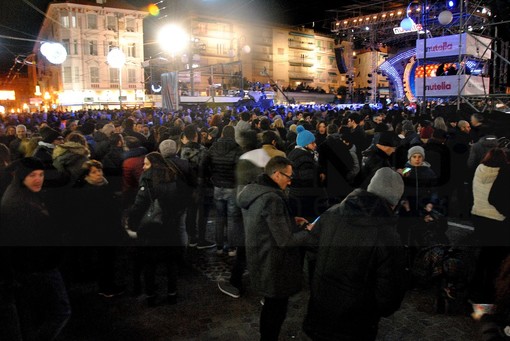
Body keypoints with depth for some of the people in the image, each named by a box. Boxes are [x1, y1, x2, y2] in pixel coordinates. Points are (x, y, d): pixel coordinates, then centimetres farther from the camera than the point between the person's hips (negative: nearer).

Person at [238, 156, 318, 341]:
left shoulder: (251, 190, 2)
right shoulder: (272, 198, -28)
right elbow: (284, 240, -24)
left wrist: (291, 221, 9)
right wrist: (309, 232, -9)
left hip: (259, 261, 9)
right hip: (273, 266, -9)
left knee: (270, 305, 26)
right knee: (277, 308, 11)